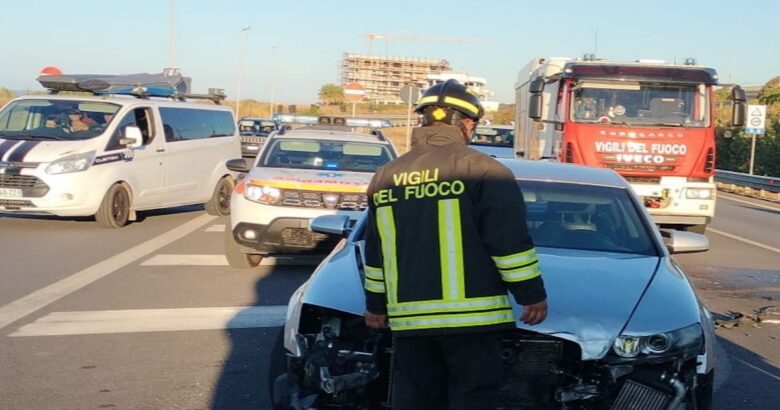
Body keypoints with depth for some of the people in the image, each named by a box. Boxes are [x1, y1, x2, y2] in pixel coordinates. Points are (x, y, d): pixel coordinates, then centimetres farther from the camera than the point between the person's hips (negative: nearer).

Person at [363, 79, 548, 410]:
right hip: (471, 317, -5)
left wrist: (376, 305, 27)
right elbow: (511, 242, -9)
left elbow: (375, 253, 18)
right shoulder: (483, 170, -6)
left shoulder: (385, 177, 12)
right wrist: (532, 295, 1)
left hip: (409, 320, 5)